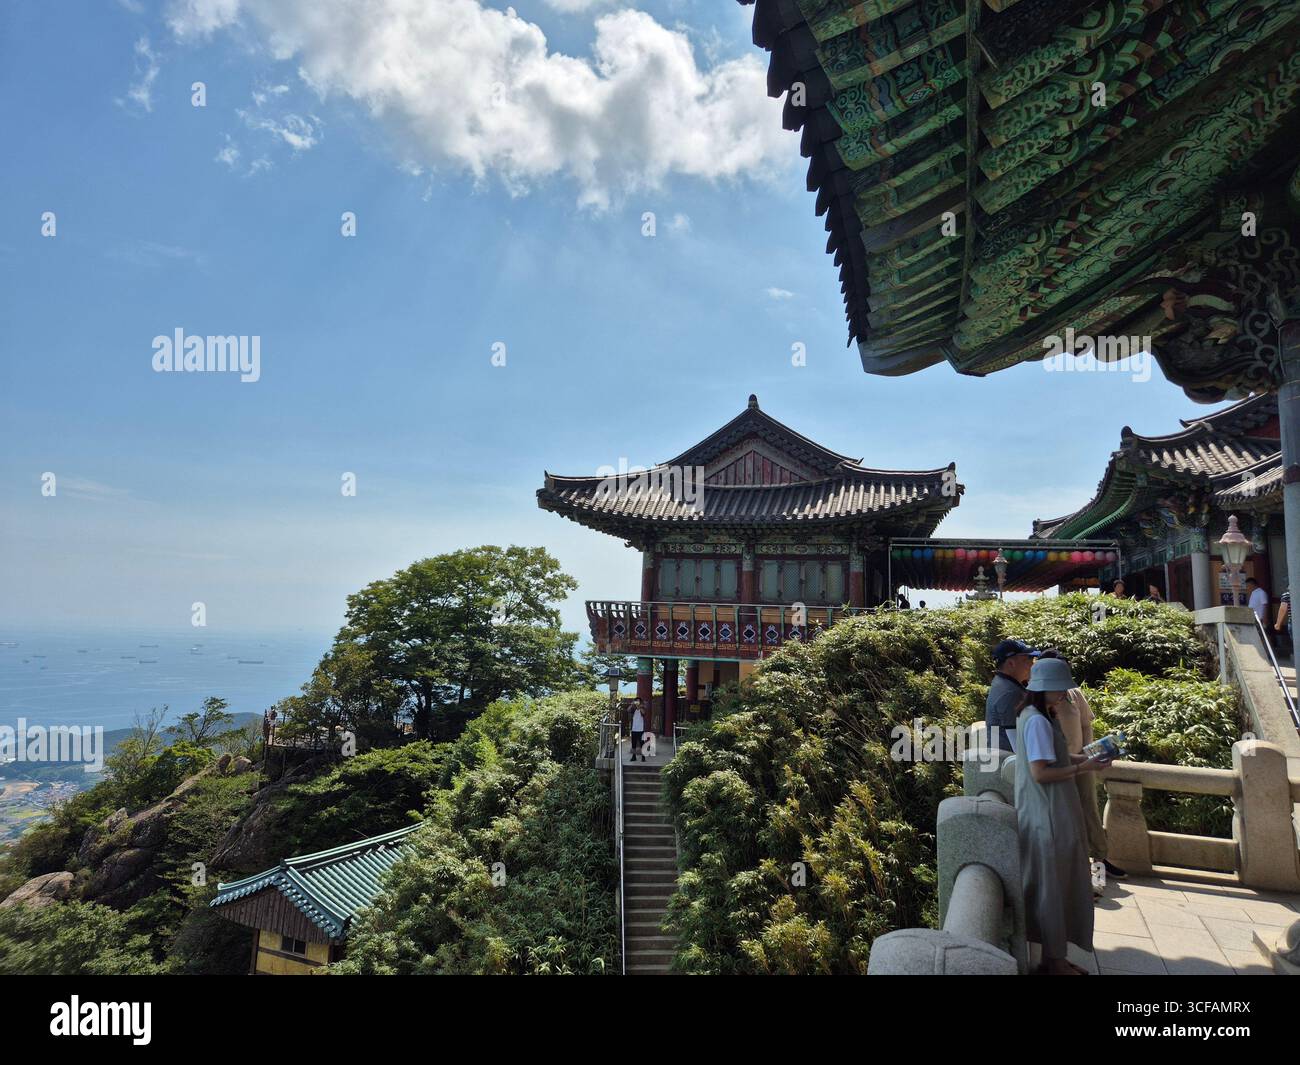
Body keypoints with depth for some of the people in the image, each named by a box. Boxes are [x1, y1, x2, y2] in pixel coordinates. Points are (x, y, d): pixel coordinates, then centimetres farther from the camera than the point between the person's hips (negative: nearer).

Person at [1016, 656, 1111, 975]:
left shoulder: (1036, 717, 11)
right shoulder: (1038, 722, -20)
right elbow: (1040, 772, -23)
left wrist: (1085, 758, 8)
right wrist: (1083, 768, -17)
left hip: (1053, 813, 10)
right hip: (1048, 817, -10)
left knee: (1060, 885, 17)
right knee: (1052, 887, 1)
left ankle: (1056, 955, 27)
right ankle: (1055, 961, 14)